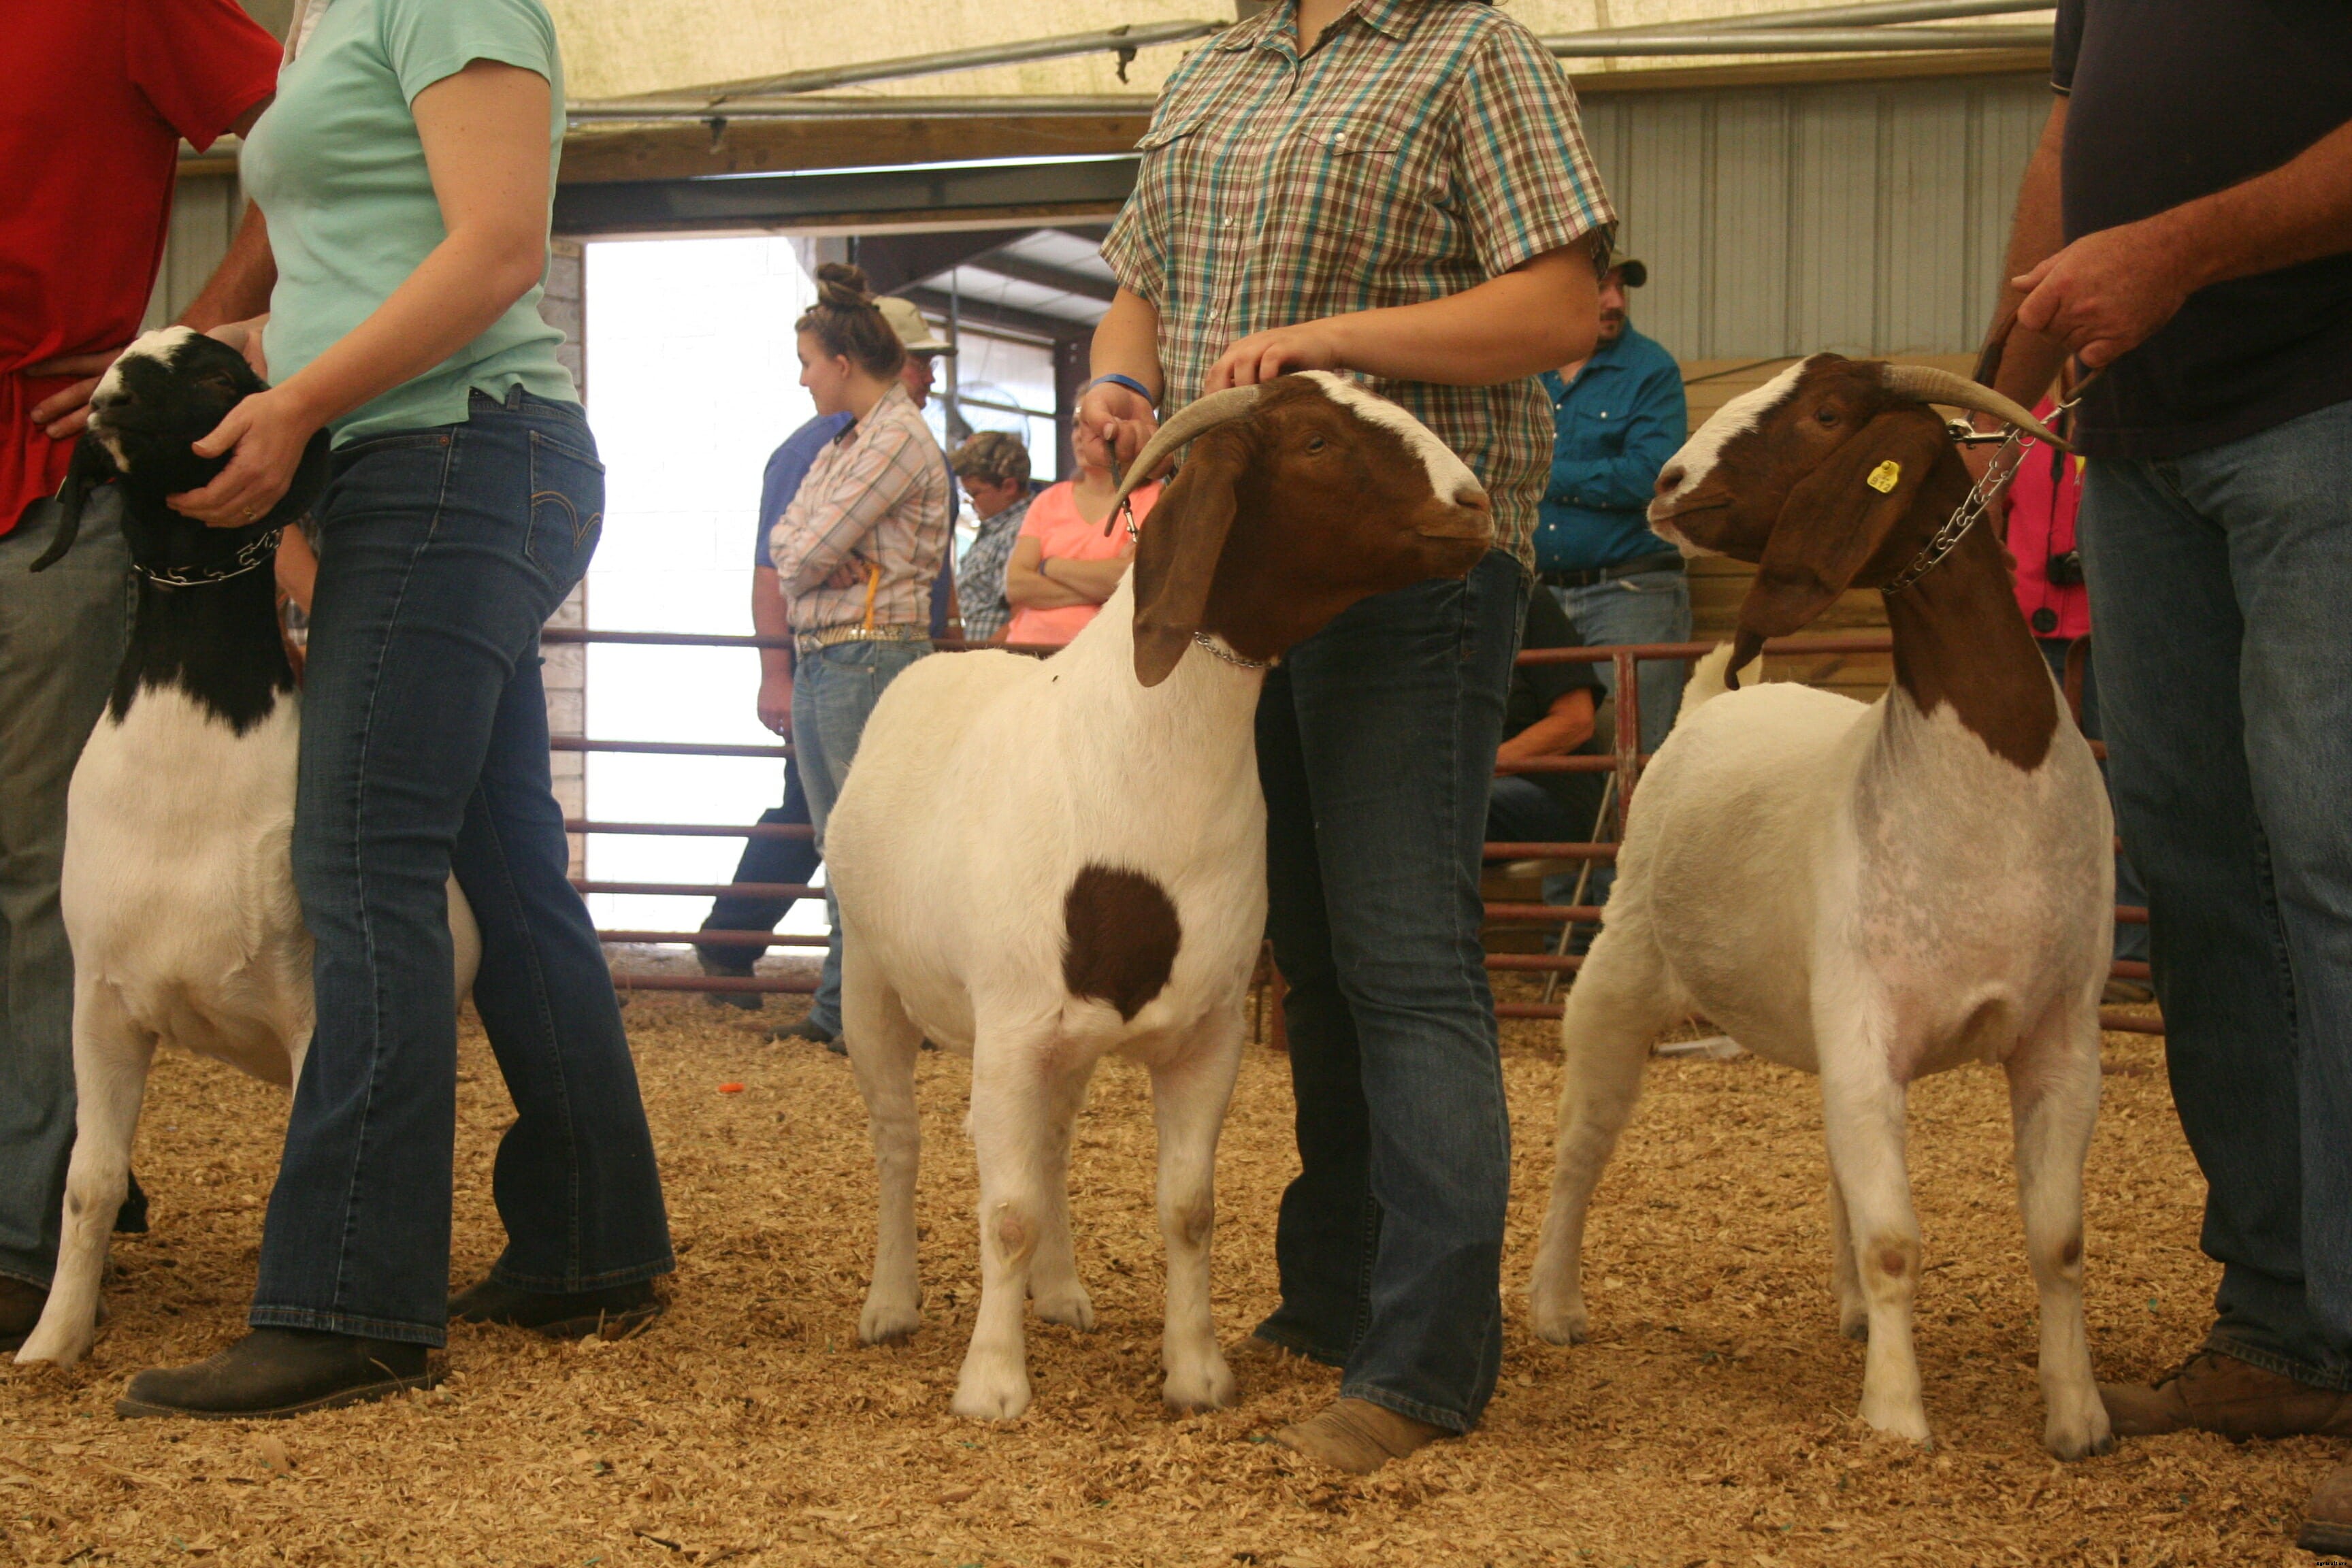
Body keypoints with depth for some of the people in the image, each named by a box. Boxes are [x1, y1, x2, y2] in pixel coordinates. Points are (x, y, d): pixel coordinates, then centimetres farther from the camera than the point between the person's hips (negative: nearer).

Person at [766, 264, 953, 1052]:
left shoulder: (900, 439, -11)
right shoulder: (842, 446, 19)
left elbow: (815, 550, -15)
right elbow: (785, 538, 11)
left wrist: (806, 562, 4)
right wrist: (814, 562, -7)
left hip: (870, 654, -10)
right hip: (817, 655, 10)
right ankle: (839, 1008, 16)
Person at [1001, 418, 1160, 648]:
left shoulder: (1151, 498, 5)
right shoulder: (1049, 500, 16)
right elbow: (1015, 586, 3)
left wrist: (1051, 566, 0)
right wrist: (1100, 584, -7)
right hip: (1030, 643, 4)